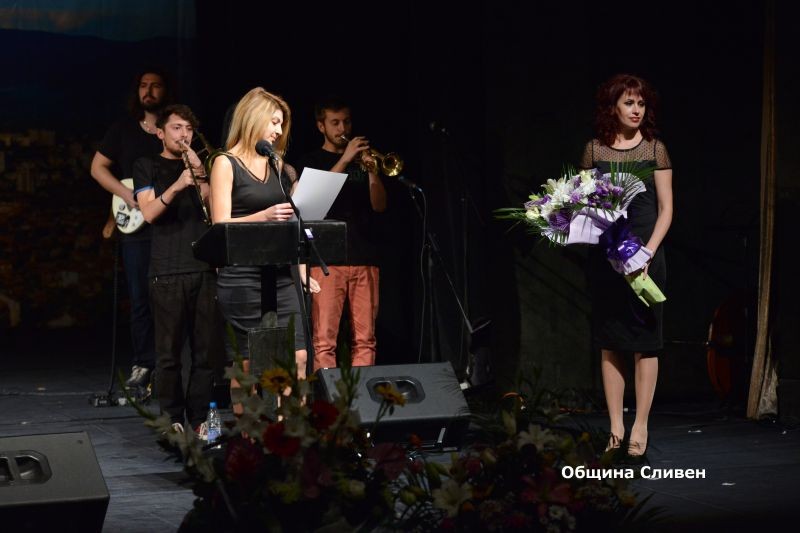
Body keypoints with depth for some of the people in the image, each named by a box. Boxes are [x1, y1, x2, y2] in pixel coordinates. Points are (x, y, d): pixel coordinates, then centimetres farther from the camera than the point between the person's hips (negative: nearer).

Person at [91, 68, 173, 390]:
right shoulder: (123, 130, 10)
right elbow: (98, 167, 11)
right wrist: (125, 193, -4)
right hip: (136, 227, 1)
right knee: (140, 299, 2)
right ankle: (143, 364, 9)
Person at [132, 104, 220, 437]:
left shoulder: (200, 165, 19)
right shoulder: (147, 167, 9)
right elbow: (149, 212, -5)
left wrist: (199, 174, -5)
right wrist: (176, 186, -19)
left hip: (205, 267, 3)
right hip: (168, 270, -3)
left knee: (207, 349, 1)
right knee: (169, 352, -3)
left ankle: (199, 418, 8)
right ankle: (173, 420, 4)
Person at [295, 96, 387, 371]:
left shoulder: (361, 159, 19)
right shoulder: (311, 162, 10)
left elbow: (379, 205, 10)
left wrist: (372, 172, -7)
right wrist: (345, 160, -15)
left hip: (364, 259, 4)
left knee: (365, 340, -1)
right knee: (324, 341, -11)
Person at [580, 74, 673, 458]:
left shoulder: (654, 150, 2)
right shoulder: (594, 151, 6)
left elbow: (665, 210, 0)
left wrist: (647, 252, -11)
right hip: (605, 256, 2)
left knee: (645, 343, -1)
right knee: (609, 343, 4)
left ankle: (640, 427, 3)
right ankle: (615, 428, 9)